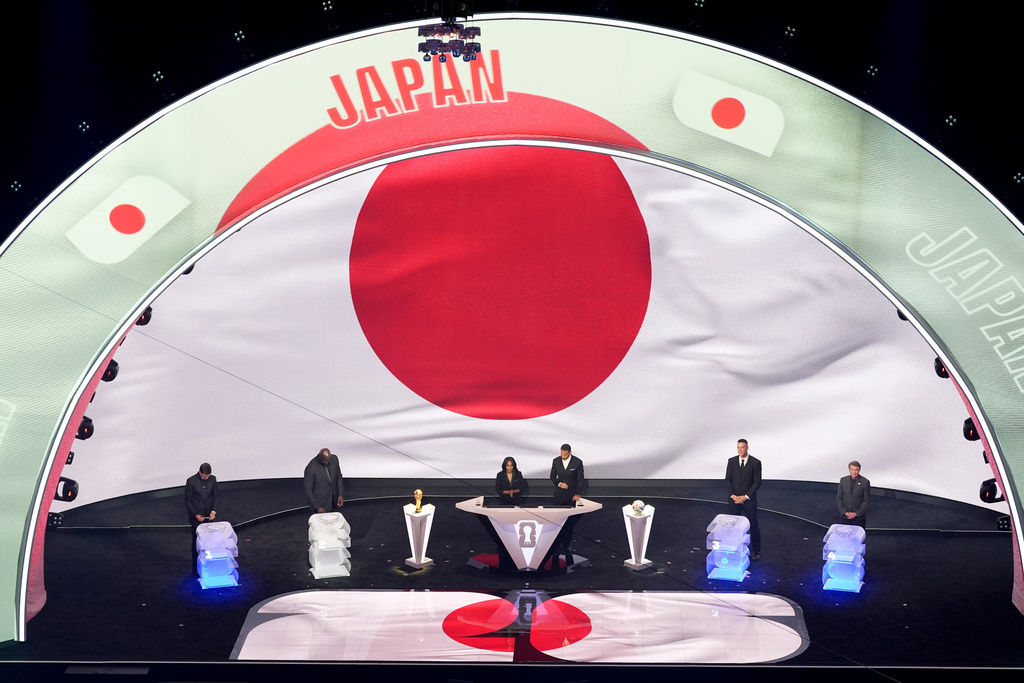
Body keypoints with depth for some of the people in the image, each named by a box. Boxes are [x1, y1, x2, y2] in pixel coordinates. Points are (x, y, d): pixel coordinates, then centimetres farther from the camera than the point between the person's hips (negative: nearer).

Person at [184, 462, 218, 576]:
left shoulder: (212, 479, -4)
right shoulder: (191, 481, -15)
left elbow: (215, 497, 5)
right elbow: (187, 500, -9)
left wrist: (214, 511, -10)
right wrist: (196, 515, -15)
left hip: (209, 515, 3)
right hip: (196, 516, -3)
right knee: (197, 541, 4)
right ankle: (196, 568, 13)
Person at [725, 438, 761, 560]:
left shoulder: (755, 462, -6)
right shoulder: (731, 461, 3)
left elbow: (757, 482, -7)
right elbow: (728, 480, 3)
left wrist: (746, 496, -13)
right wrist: (732, 495, -10)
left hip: (749, 499, -2)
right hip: (734, 499, 2)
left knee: (753, 525, 3)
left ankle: (756, 551, 13)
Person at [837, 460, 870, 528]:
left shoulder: (865, 482, -6)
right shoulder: (843, 480, 2)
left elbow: (866, 501, -5)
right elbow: (839, 498, 4)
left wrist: (856, 514, -11)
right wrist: (845, 512, -6)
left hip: (859, 517, -2)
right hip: (845, 516, 2)